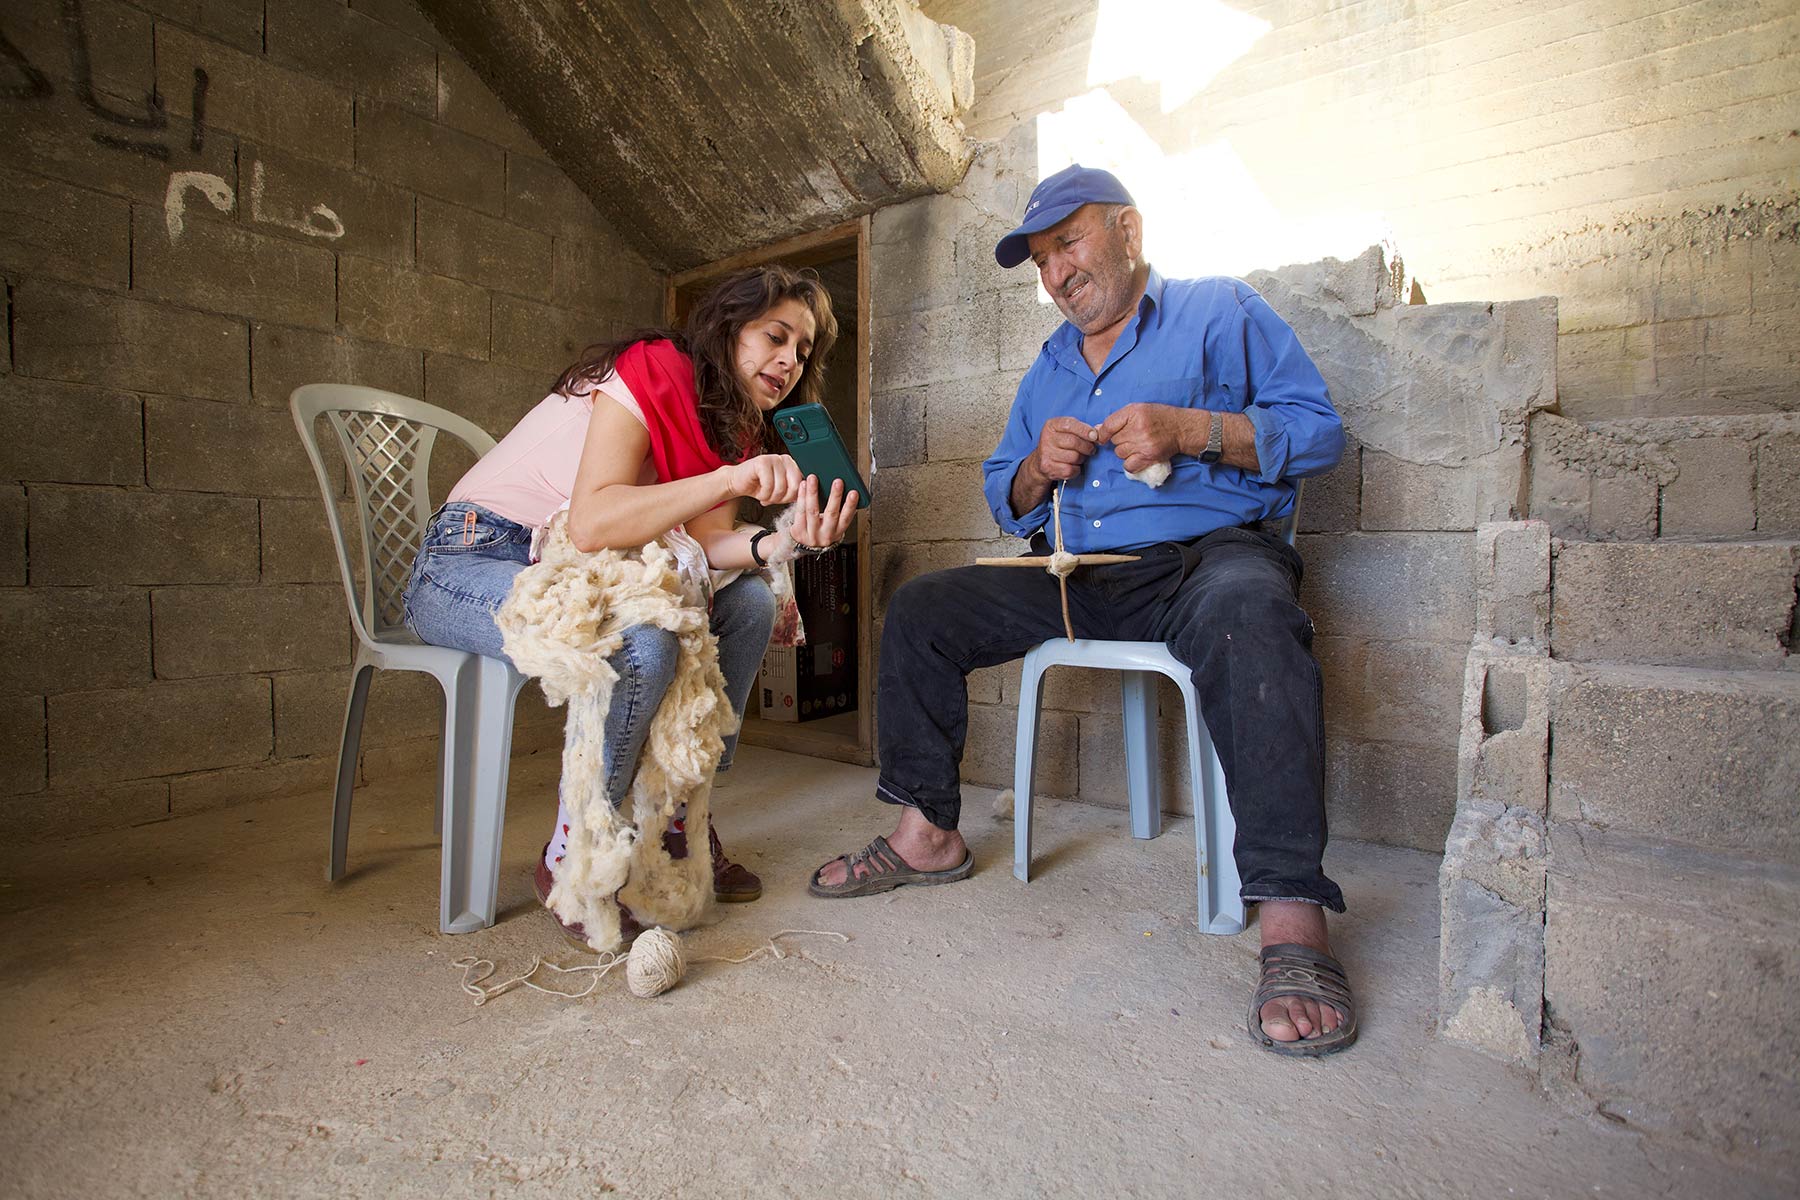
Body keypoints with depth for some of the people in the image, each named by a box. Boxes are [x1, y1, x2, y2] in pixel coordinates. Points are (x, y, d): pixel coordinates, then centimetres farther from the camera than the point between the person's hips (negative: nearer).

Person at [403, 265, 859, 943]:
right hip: (470, 561, -8)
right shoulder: (653, 372, -19)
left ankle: (681, 819, 1)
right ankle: (566, 863, -10)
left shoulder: (733, 427, 6)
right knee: (641, 649, -33)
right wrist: (730, 480, -39)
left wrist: (780, 543, -28)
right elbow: (591, 524, -31)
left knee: (749, 602, -8)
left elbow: (703, 546, -9)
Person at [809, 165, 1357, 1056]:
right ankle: (927, 834, 1)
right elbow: (1006, 502, 20)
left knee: (1245, 612, -40)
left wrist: (1189, 429, -17)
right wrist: (1039, 468, -3)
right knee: (919, 608, -5)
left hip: (1207, 553, -5)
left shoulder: (1220, 311, 8)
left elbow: (1319, 429, -2)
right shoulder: (1048, 366, 22)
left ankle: (1291, 917, -38)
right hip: (1075, 576, 6)